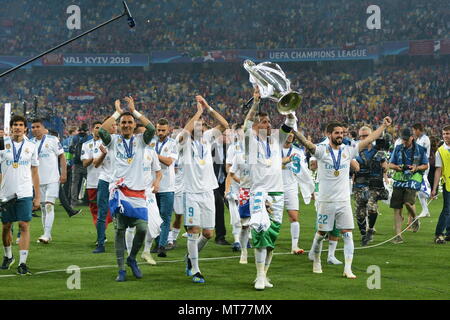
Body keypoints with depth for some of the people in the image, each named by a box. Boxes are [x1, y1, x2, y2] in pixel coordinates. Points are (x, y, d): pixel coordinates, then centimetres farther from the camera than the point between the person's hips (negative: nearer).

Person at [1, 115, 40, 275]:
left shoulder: (31, 147, 7)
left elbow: (35, 173, 11)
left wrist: (37, 196, 8)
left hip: (25, 193, 0)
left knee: (24, 226, -9)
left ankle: (22, 263, -9)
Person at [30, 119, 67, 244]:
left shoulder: (52, 140, -3)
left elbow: (61, 157, -1)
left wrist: (64, 173, -8)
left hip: (52, 179, -5)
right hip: (38, 180, 5)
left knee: (49, 205, -14)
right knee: (43, 208, 8)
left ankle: (47, 234, -18)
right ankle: (47, 235, 15)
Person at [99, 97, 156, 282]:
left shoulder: (140, 140, 12)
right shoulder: (114, 140, 9)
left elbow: (151, 129, -7)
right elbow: (102, 131, -11)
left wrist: (134, 111, -3)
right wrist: (117, 112, -3)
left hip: (138, 190, 1)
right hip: (119, 189, -1)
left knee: (142, 228, -8)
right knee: (120, 230, -3)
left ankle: (132, 258, 17)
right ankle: (121, 269, 2)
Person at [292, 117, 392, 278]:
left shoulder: (348, 151, 6)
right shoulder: (321, 150, -5)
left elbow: (368, 140, 9)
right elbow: (307, 143, -21)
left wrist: (384, 126, 7)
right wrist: (293, 131, -38)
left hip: (344, 201, 3)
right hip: (325, 201, -2)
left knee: (347, 234, -5)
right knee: (321, 233, 9)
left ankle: (348, 269, -4)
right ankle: (316, 261, 31)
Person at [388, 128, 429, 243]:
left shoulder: (420, 150, 3)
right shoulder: (398, 149, 10)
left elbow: (425, 165, 8)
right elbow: (390, 164, 13)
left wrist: (416, 168, -11)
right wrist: (397, 167, -9)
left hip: (413, 179, -3)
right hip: (399, 180, 3)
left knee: (408, 201, -25)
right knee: (397, 208, -1)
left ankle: (415, 219, 9)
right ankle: (398, 236, 5)